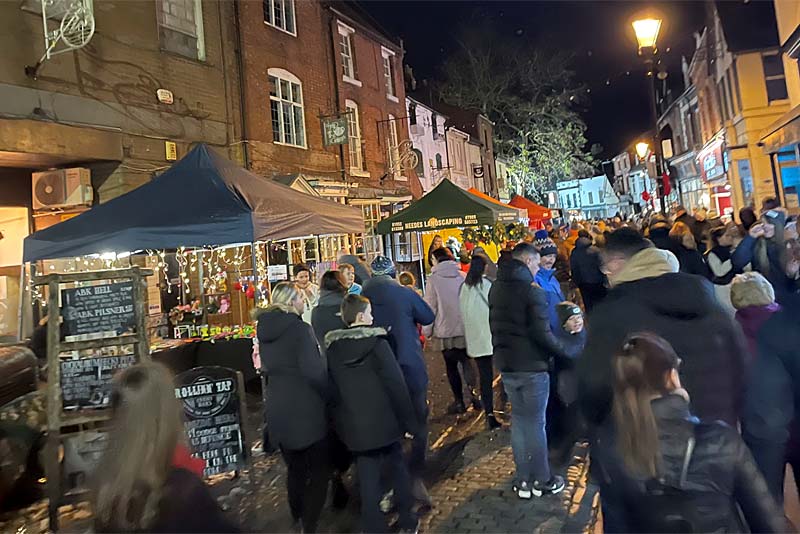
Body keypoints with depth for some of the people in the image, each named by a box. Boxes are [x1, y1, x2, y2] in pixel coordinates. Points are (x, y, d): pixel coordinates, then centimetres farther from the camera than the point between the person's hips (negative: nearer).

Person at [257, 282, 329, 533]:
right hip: (306, 410, -7)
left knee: (295, 469, 24)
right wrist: (330, 396, -9)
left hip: (277, 410, 7)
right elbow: (315, 371, -23)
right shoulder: (300, 328, -19)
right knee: (319, 470, 10)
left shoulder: (264, 329, 4)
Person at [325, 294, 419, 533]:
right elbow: (396, 384, -13)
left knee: (367, 476, 13)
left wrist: (341, 417, 14)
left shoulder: (332, 347, -2)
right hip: (384, 420, -2)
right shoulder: (377, 342, -13)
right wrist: (409, 421, -5)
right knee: (397, 468, 16)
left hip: (353, 423, 3)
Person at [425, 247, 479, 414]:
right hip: (465, 329, 3)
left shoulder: (433, 279, -10)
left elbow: (430, 307, -9)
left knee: (451, 366, 10)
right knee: (466, 361, 16)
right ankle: (472, 392, -3)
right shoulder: (463, 276, -1)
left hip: (444, 331, -3)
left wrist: (427, 331, 0)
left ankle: (459, 401, 13)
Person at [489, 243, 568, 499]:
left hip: (506, 364, 6)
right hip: (532, 365, -6)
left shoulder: (496, 289, 6)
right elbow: (542, 333, -20)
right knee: (536, 423, 7)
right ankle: (542, 480, 21)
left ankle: (523, 480, 23)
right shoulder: (533, 291, -18)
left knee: (518, 420, 14)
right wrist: (562, 352, -5)